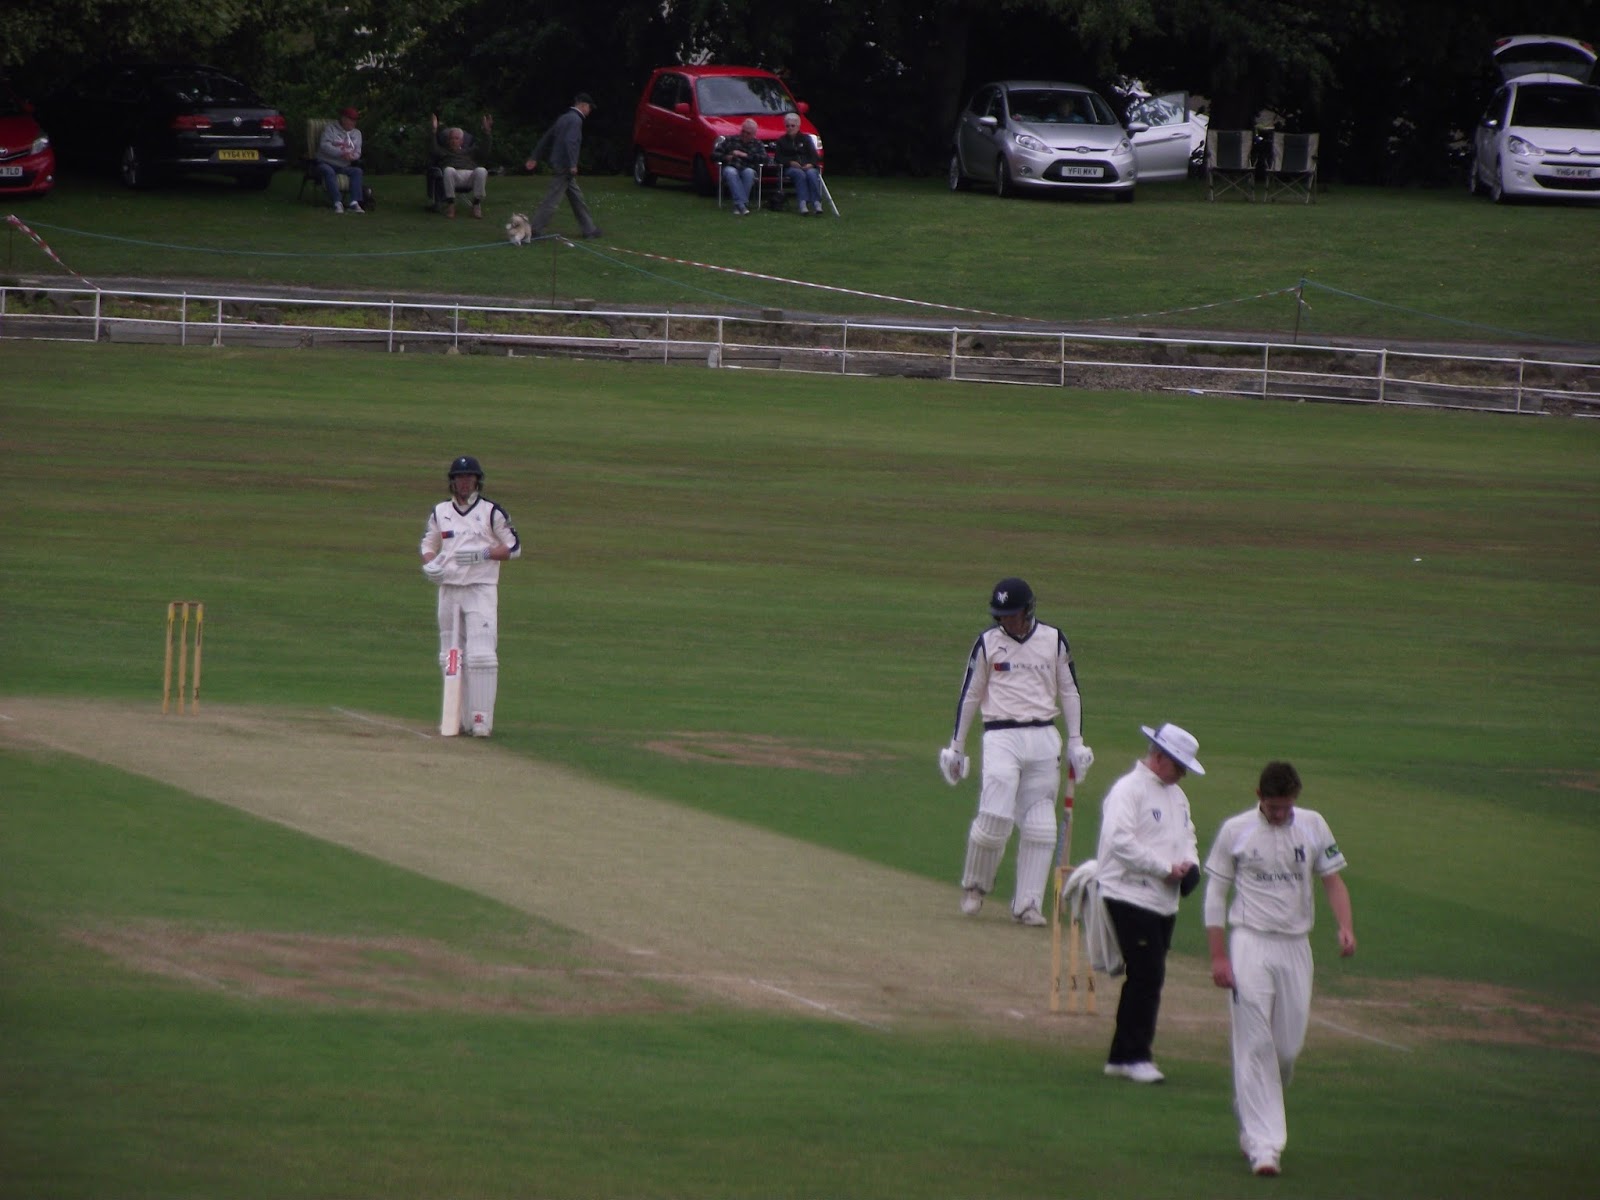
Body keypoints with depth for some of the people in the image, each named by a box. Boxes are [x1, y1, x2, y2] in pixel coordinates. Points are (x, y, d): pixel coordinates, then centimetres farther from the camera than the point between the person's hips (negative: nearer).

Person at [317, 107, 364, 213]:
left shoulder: (356, 133, 18)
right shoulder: (330, 128, 2)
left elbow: (357, 152, 10)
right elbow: (324, 145, -13)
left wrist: (352, 156, -16)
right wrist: (341, 154, -24)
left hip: (344, 166, 4)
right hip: (326, 163, -4)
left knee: (357, 171, -25)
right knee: (329, 172, -38)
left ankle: (354, 203, -36)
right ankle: (337, 203, -46)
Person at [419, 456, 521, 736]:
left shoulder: (491, 512, 0)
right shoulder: (440, 512, 11)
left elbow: (514, 547, 1)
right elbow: (428, 544, 20)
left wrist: (484, 553, -16)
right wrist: (430, 564, -2)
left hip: (481, 589, -4)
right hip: (449, 589, 4)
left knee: (481, 655, -13)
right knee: (450, 657, 5)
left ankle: (481, 719, -14)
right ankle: (456, 718, 12)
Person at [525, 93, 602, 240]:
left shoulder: (564, 118, 16)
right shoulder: (575, 120, -12)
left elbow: (546, 138, 18)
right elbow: (570, 142, -25)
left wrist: (534, 157, 21)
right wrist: (572, 165, -25)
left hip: (559, 165, 10)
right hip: (564, 166, -10)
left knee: (577, 197, 14)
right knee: (552, 199, -7)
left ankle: (589, 229, 18)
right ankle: (537, 229, -7)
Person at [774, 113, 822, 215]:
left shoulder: (805, 139, 19)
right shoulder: (782, 141, 17)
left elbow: (814, 155, 9)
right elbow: (779, 158, 5)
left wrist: (811, 164, -13)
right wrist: (790, 163, -14)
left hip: (808, 167, 1)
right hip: (790, 168, -1)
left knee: (811, 173, -35)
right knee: (800, 174, -36)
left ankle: (817, 202, -44)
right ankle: (803, 203, -51)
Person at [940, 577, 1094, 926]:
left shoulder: (1054, 641, 7)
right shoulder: (987, 643, 4)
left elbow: (1069, 692, 13)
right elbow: (969, 695, 9)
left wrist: (1076, 743, 7)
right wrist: (956, 747, 10)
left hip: (1044, 740, 2)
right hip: (1002, 737, -2)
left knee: (1039, 826, -2)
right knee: (995, 816, -16)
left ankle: (1028, 904, 4)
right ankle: (974, 886, 6)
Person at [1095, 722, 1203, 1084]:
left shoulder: (1176, 795, 18)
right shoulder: (1128, 790, -11)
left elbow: (1187, 836, 24)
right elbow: (1121, 841, -21)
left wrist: (1191, 865, 2)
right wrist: (1167, 868, -18)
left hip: (1164, 901, 9)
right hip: (1131, 897, -9)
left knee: (1149, 978, 9)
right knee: (1146, 976, -11)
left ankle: (1121, 1056, 16)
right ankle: (1135, 1055, -5)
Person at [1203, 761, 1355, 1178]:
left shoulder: (1312, 826, 5)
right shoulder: (1235, 831, -2)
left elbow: (1332, 879, 7)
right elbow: (1215, 893, 1)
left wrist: (1345, 926, -12)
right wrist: (1219, 957, -5)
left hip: (1296, 947, 3)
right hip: (1250, 944, -3)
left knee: (1289, 1047, 4)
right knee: (1255, 1046, -9)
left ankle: (1253, 1115, 30)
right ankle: (1263, 1144, -10)